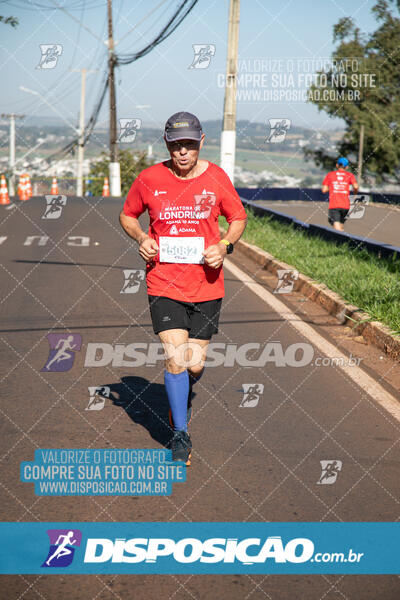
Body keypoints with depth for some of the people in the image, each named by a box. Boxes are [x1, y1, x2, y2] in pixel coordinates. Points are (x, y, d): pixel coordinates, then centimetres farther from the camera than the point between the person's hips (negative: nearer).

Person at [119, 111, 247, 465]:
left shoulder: (217, 178, -2)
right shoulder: (149, 179, -3)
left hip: (206, 285, 1)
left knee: (195, 364, 7)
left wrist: (225, 246, -9)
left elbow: (238, 218, 10)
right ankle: (180, 435, 2)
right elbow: (128, 215, 13)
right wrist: (142, 238, -8)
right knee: (175, 358, -13)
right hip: (164, 285, -1)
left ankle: (182, 397, 44)